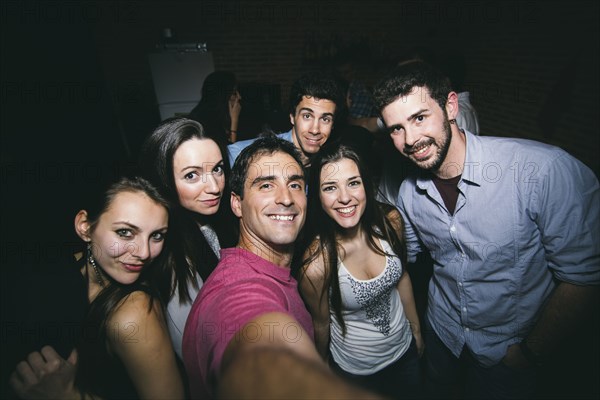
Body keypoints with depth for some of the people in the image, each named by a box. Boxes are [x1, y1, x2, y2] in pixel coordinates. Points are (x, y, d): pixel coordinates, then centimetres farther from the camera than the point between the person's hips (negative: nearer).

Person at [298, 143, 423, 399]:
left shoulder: (390, 220, -20)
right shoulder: (316, 265, -33)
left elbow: (401, 276, -2)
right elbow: (321, 324, -16)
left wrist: (416, 330, 9)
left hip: (405, 350, 4)